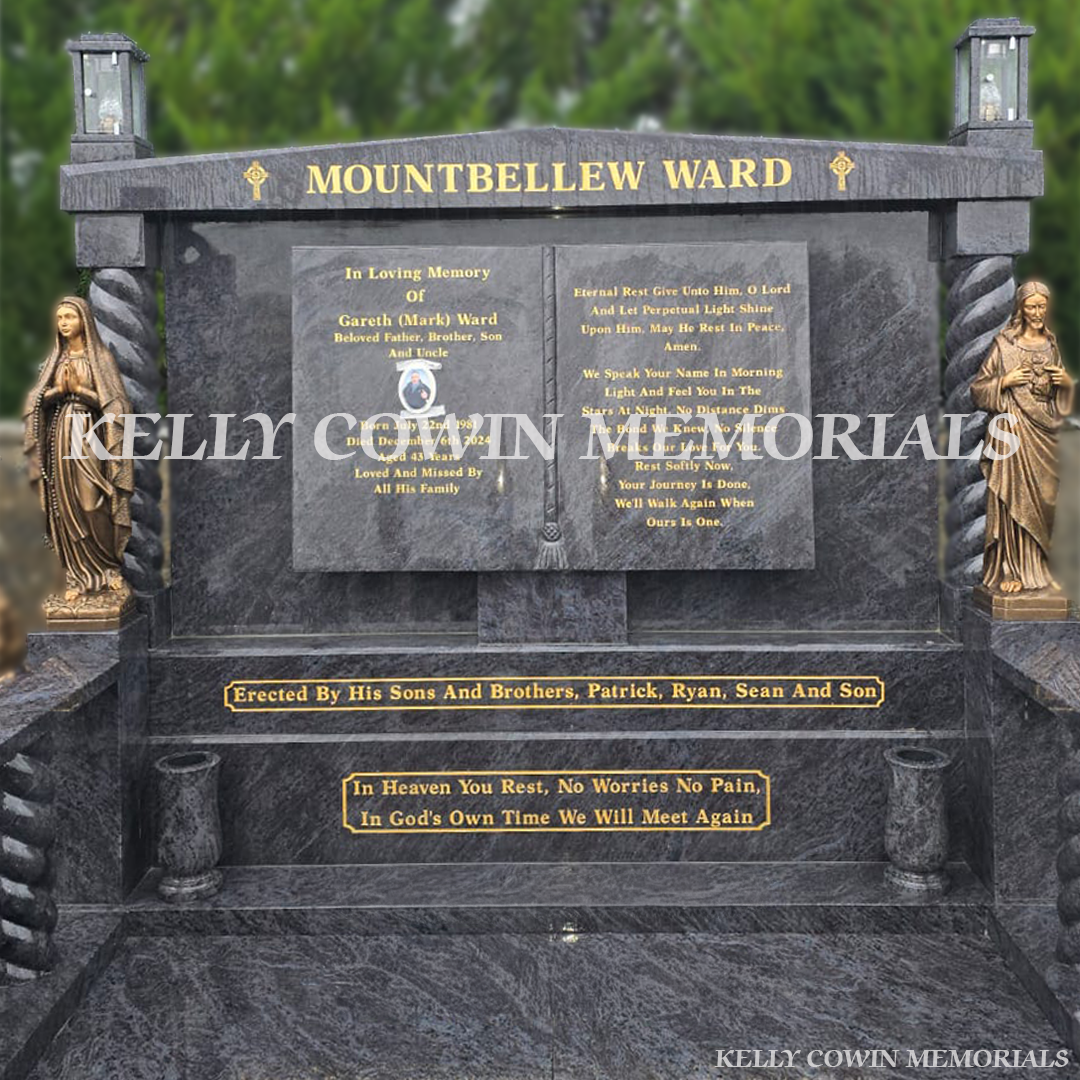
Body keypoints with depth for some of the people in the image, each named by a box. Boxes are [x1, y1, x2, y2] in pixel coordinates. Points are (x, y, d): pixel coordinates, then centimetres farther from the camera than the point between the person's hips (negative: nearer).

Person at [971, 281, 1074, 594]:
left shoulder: (1050, 343, 12)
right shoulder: (1004, 343, -2)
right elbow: (978, 387, -1)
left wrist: (1066, 382, 1)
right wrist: (1006, 381, -16)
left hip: (1045, 428, 5)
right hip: (1015, 427, -5)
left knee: (1043, 498, 6)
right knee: (1015, 496, -7)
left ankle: (1037, 566, 14)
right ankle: (1011, 570, -4)